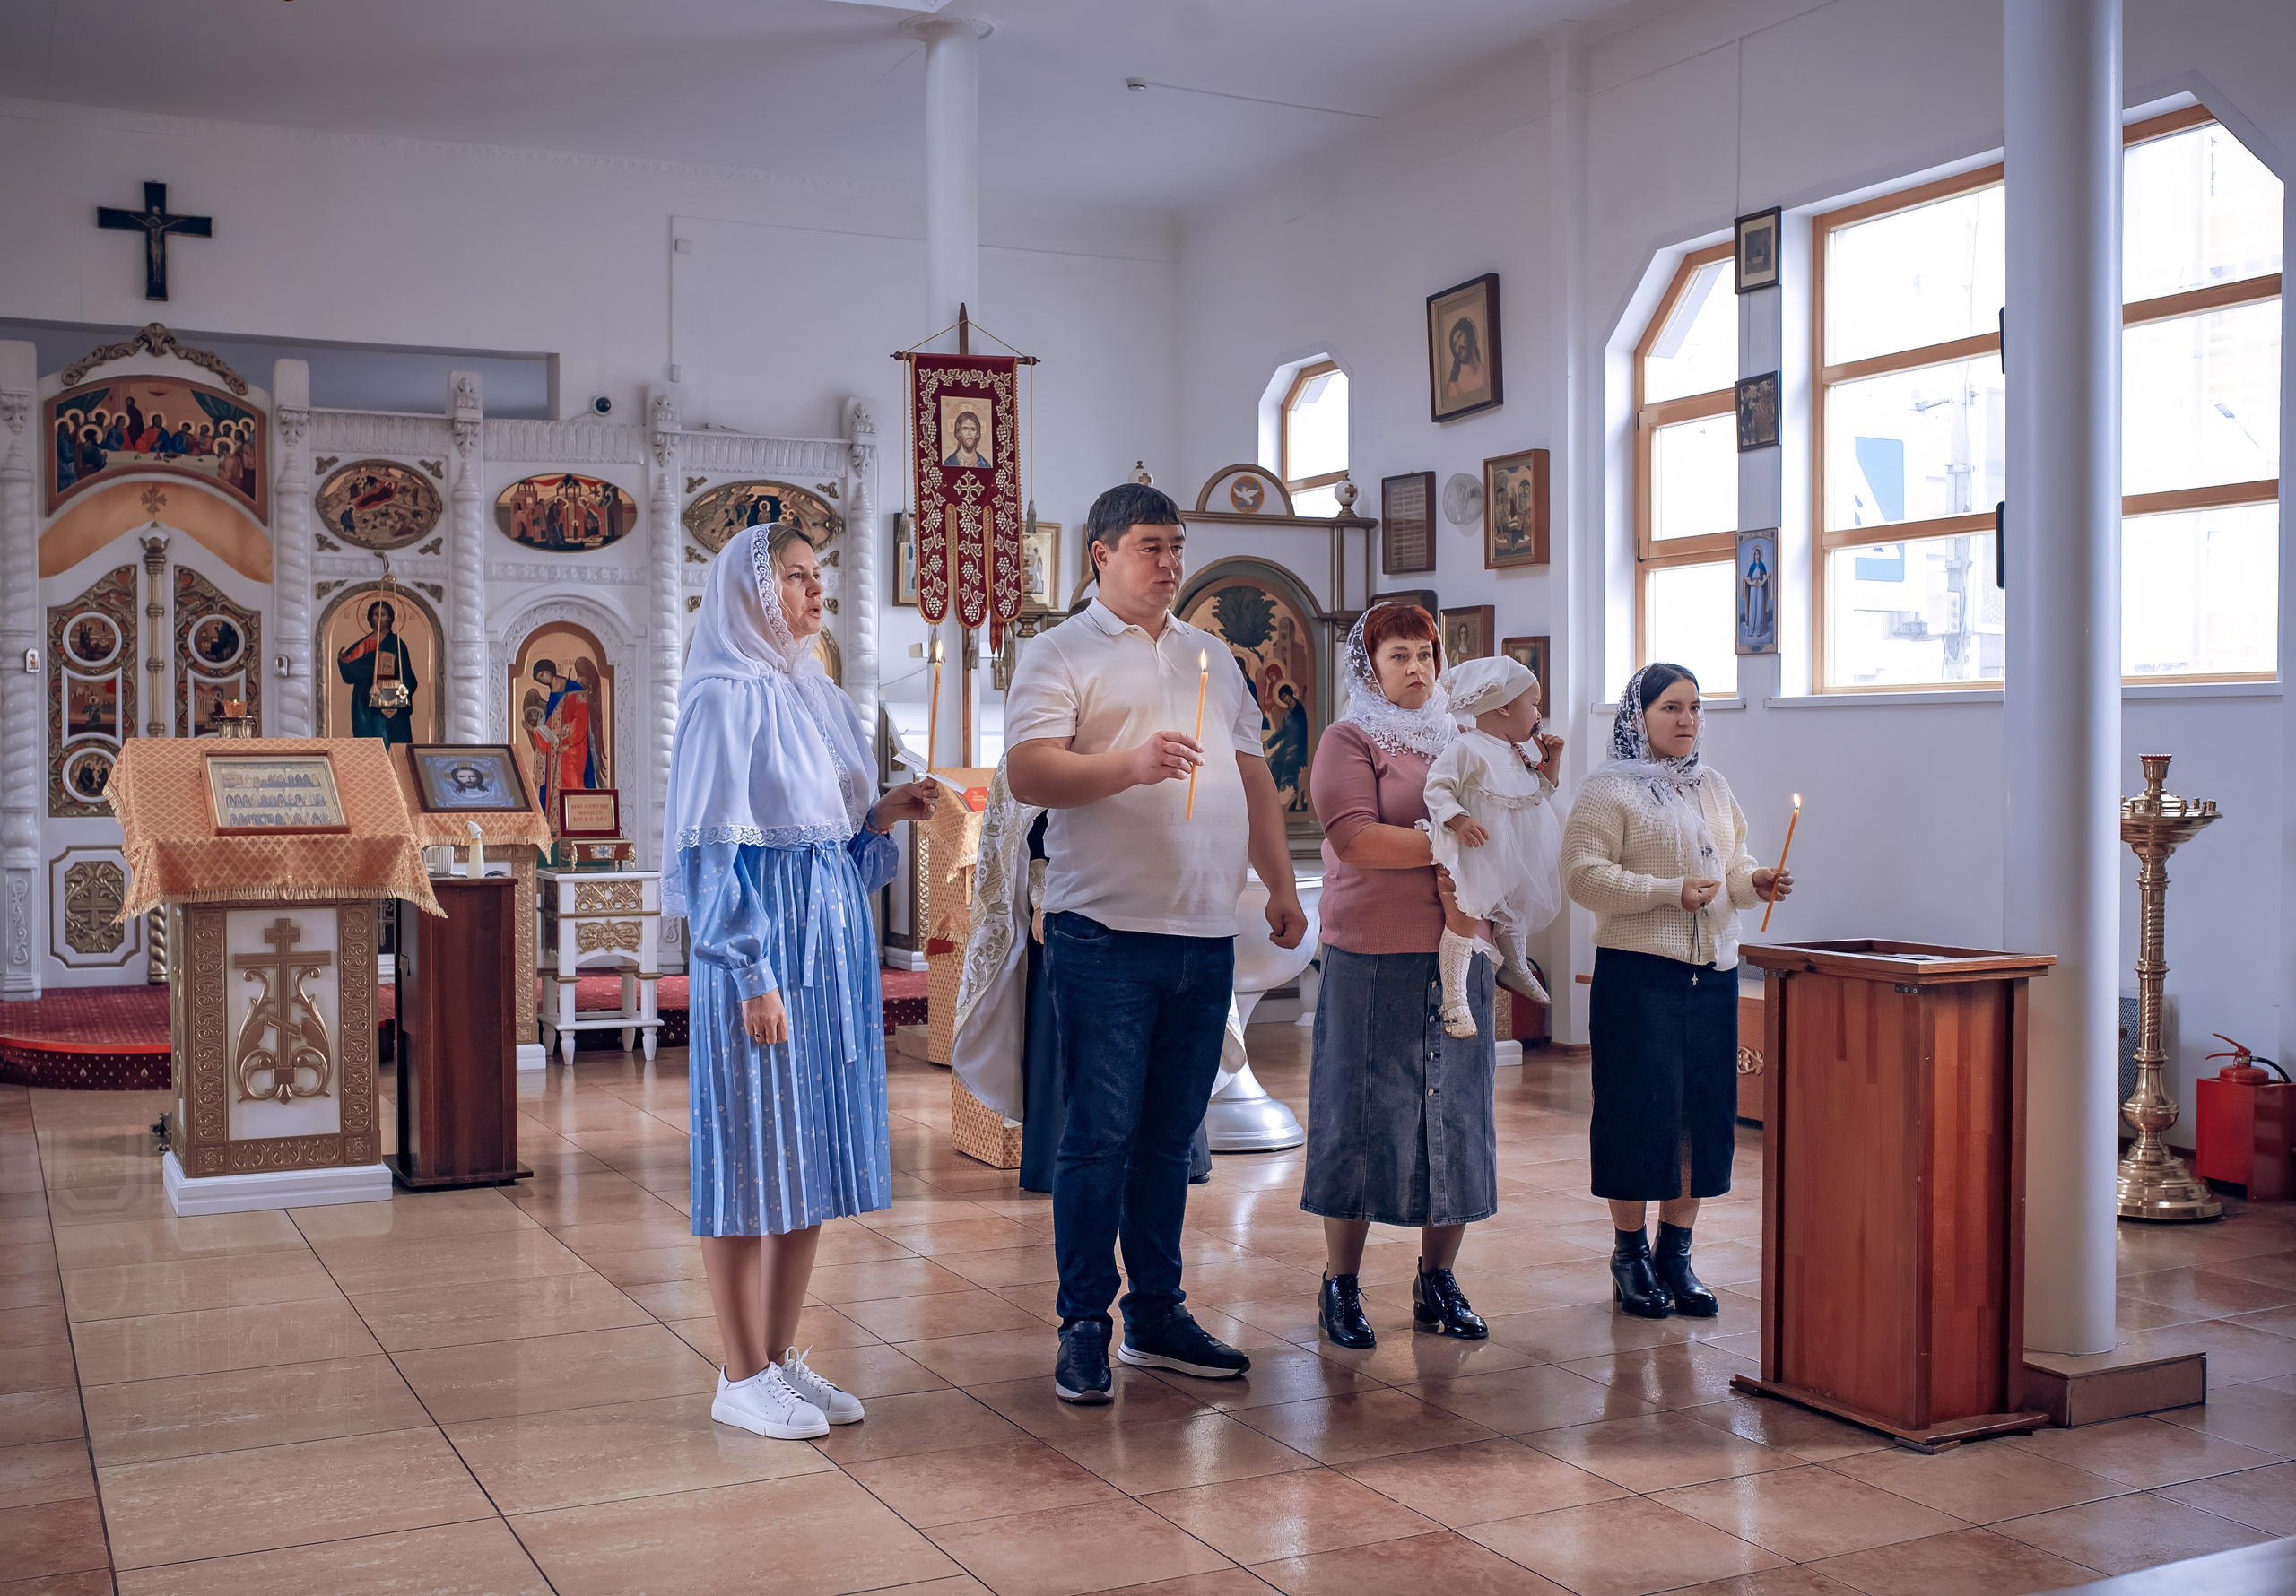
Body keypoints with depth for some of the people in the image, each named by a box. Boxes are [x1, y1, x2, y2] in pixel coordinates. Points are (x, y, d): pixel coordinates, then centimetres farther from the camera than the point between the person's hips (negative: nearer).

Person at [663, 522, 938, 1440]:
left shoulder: (820, 698, 16)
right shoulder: (726, 697, -9)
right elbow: (711, 850, -13)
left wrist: (883, 817, 2)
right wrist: (751, 974, -18)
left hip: (832, 947, 8)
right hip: (761, 951, -8)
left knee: (813, 1157, 11)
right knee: (751, 1157, -1)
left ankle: (782, 1357, 22)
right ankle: (743, 1379, 9)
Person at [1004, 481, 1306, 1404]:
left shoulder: (1210, 656, 20)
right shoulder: (1062, 655, 0)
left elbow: (1253, 778, 23)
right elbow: (1028, 775, -14)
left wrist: (1282, 885, 17)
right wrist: (1130, 765, -28)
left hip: (1206, 937, 6)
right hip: (1106, 936, -6)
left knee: (1170, 1137, 12)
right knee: (1100, 1137, -4)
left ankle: (1157, 1316, 21)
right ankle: (1083, 1327, 6)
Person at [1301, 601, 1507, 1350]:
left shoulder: (1461, 741, 18)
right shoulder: (1349, 740, 0)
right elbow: (1354, 837, -14)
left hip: (1457, 951, 6)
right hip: (1372, 955, -5)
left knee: (1456, 1114, 6)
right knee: (1362, 1112, -2)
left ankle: (1437, 1282, 17)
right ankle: (1340, 1287, 9)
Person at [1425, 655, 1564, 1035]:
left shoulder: (1517, 754, 12)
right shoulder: (1465, 749, -18)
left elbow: (1539, 791, 25)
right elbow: (1437, 787, -23)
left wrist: (1549, 761, 10)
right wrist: (1459, 820, -37)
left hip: (1511, 858, 9)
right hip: (1474, 854, -9)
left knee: (1515, 911, 24)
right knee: (1463, 915, -14)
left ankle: (1516, 969, 47)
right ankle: (1454, 1000, -10)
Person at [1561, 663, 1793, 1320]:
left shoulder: (1712, 785, 17)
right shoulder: (1609, 789, -4)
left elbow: (1732, 866, 21)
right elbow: (1583, 877, -13)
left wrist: (1754, 882, -1)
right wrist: (1670, 891, -19)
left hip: (1712, 969, 6)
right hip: (1638, 969, -6)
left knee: (1705, 1107, 6)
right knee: (1639, 1106, -2)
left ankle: (1676, 1254, 17)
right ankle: (1630, 1254, 12)